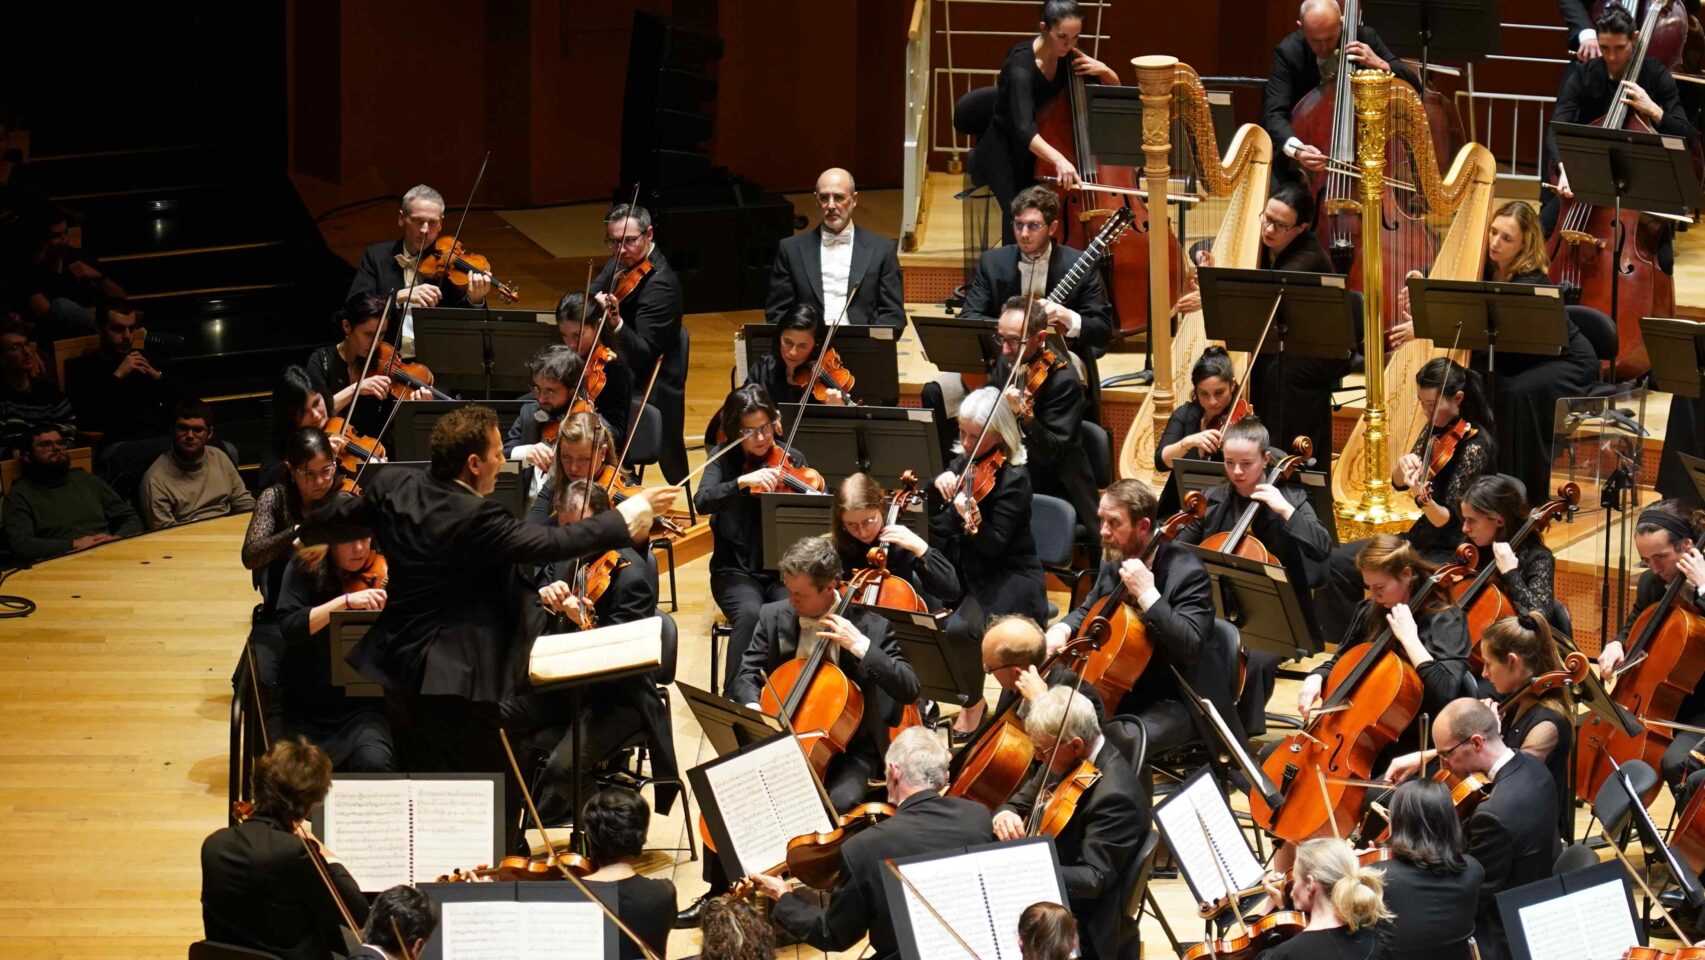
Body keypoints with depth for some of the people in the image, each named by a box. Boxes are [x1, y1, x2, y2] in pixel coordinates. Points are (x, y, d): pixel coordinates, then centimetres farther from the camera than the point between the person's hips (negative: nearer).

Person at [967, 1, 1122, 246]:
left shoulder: (1067, 56, -5)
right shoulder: (1021, 64, -26)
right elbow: (1024, 128, -40)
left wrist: (1104, 71, -14)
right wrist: (1058, 159, -57)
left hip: (1043, 151, 6)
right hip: (1005, 153, -6)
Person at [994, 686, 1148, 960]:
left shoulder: (1114, 795, -25)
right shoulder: (1065, 762, 1)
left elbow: (1095, 879, -26)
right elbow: (1022, 802, 13)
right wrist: (1006, 815, -12)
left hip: (1083, 927, -9)